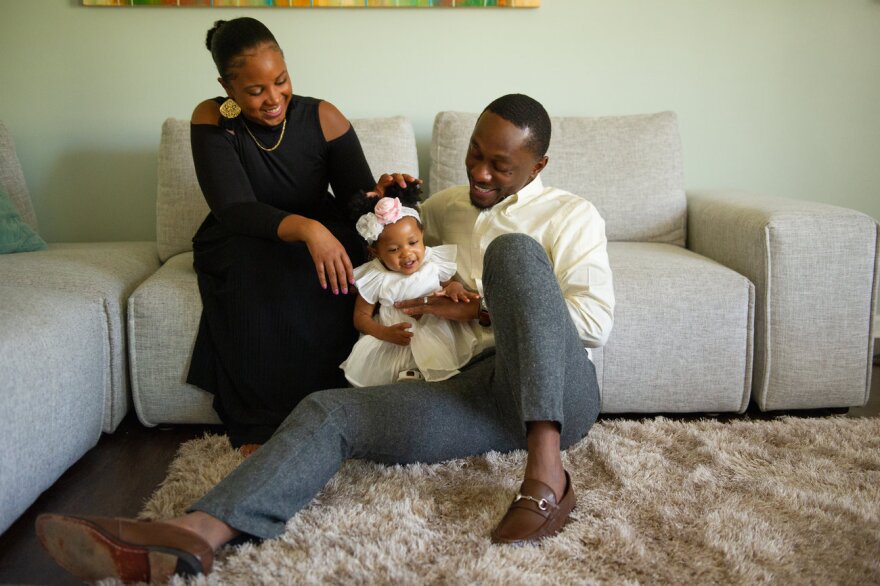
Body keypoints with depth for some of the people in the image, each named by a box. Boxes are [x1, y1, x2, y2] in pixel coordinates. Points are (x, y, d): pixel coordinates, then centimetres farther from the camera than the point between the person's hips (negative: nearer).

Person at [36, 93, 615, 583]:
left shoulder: (571, 215, 9)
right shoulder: (447, 205, 24)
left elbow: (598, 319, -4)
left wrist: (478, 311, -8)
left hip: (559, 392, -4)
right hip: (479, 387, 5)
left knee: (512, 251, -31)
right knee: (329, 411, -18)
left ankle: (545, 470, -41)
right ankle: (197, 533, -38)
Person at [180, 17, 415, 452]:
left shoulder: (323, 118, -9)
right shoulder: (212, 120, -13)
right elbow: (234, 209, -25)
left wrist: (379, 193, -37)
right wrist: (305, 228, -43)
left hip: (317, 235, 1)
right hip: (238, 247, -1)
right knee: (256, 268, -35)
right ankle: (259, 424, -27)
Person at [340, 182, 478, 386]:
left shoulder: (435, 262, -2)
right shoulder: (374, 278, -5)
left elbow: (449, 282, 15)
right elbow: (361, 316, 1)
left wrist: (455, 287, -11)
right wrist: (385, 333, -17)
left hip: (436, 333, 1)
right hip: (393, 342, 0)